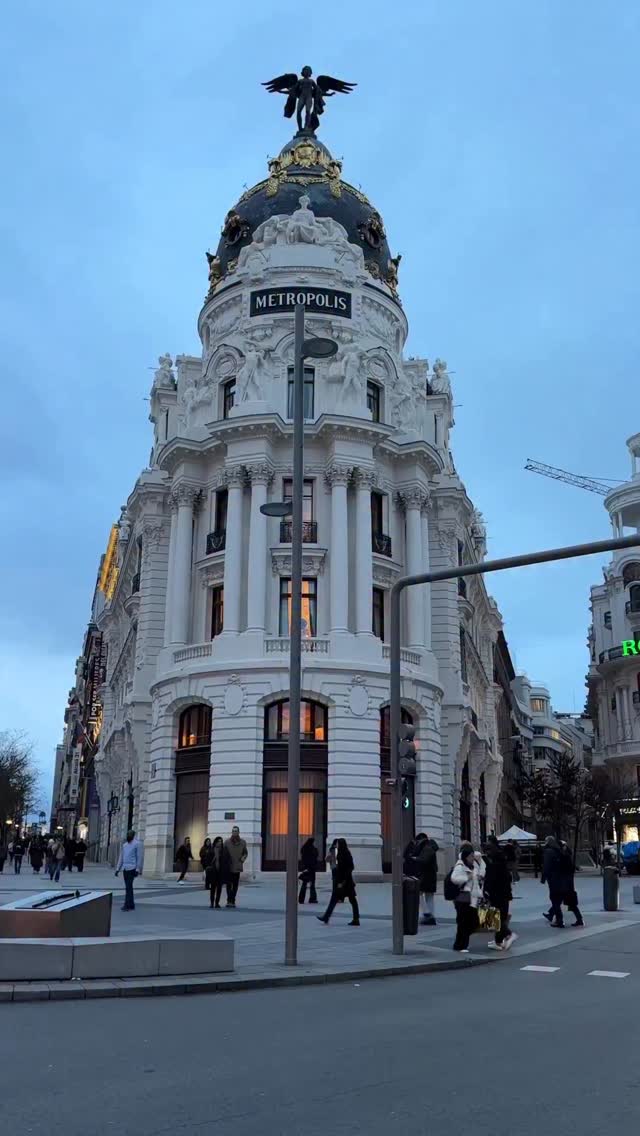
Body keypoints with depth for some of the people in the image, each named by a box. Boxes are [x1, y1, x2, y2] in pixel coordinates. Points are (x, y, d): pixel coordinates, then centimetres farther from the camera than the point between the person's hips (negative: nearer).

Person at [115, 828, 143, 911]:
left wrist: (138, 870, -16)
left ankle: (127, 905, -14)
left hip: (132, 868, -7)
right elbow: (121, 858, 16)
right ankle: (131, 905, 11)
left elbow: (139, 857, -10)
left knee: (128, 886, -13)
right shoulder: (124, 845, 15)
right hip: (125, 869, 7)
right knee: (129, 887, 8)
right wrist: (117, 869, 10)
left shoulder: (137, 844, -6)